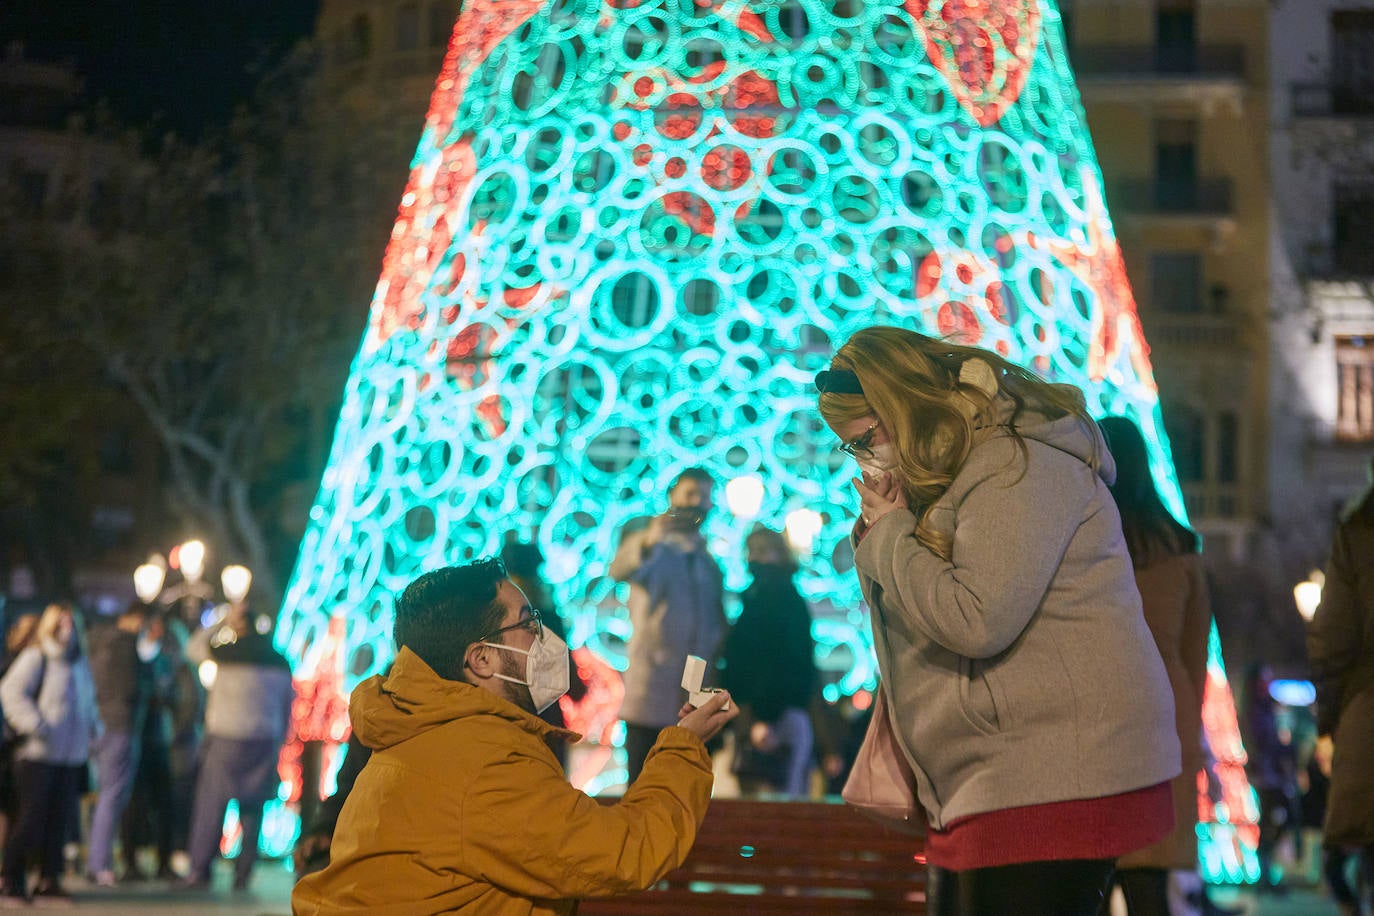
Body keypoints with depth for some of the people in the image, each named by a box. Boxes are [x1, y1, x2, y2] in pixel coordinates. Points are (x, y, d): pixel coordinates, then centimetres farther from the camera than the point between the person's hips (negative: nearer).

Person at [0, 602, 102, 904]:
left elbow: (89, 700, 29)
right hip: (38, 755, -6)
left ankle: (49, 881, 13)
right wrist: (35, 725, -21)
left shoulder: (79, 662, 15)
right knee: (32, 819, -5)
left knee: (59, 821, 5)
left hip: (71, 757, 6)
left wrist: (94, 727, 13)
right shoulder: (35, 658, -7)